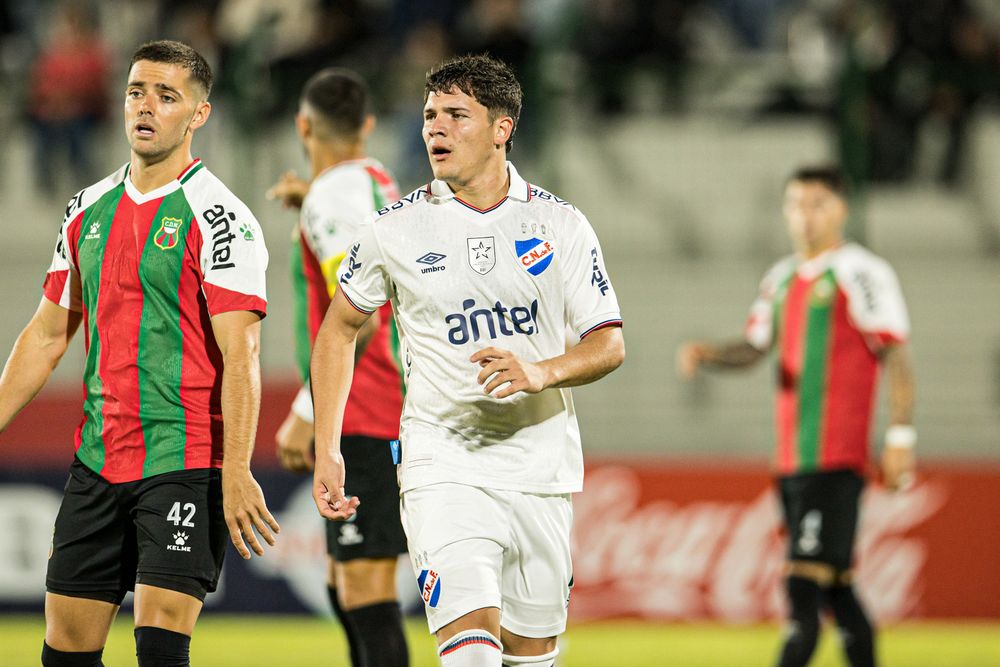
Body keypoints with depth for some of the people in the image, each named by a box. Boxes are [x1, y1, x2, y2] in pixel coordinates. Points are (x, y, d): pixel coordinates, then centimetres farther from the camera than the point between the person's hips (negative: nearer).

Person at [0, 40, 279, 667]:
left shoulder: (218, 217, -9)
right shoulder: (89, 210, 12)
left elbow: (240, 354, -15)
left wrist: (237, 474, -22)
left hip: (187, 465, -7)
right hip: (98, 463, 7)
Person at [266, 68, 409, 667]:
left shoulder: (336, 197, -14)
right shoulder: (382, 186, 15)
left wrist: (306, 414, -19)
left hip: (363, 425, -10)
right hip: (398, 412, 10)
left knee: (366, 592, -13)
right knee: (346, 584, 16)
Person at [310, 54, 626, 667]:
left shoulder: (561, 225, 1)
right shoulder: (396, 229, 0)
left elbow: (609, 344, 0)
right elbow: (340, 329, 13)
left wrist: (540, 372, -21)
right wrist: (327, 451, 7)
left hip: (542, 471, 2)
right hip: (443, 467, -2)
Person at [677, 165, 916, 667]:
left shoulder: (862, 273, -5)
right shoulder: (782, 278, 18)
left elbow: (897, 359, -7)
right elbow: (755, 347, 19)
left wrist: (900, 438, -12)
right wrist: (706, 354, -2)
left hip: (836, 460, -8)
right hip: (791, 457, 8)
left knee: (806, 581, -16)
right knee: (834, 587, 12)